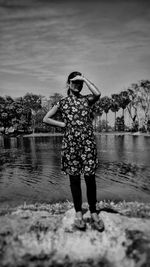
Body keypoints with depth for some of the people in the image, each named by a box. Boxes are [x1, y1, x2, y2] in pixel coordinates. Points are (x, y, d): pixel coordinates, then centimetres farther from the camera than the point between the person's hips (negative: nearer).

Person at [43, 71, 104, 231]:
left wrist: (85, 79, -2)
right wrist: (63, 124, 1)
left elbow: (98, 94, -12)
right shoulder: (63, 102, 11)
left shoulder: (87, 99, 11)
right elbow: (46, 118, 12)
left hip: (87, 142, 0)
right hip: (70, 143, 0)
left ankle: (93, 212, 16)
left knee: (90, 178, -1)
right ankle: (78, 213, 21)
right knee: (74, 179, 6)